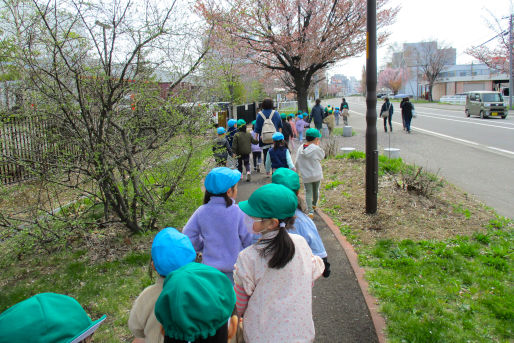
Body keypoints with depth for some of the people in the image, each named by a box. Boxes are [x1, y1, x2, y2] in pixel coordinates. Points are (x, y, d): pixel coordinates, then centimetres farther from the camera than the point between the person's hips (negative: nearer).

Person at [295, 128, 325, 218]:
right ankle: (314, 204, 43)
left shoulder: (300, 149, -3)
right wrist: (317, 145, 5)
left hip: (306, 176, 2)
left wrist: (298, 171, 16)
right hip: (316, 175, -1)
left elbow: (297, 162, 1)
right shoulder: (316, 148, -16)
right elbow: (322, 156, 2)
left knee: (308, 192, 4)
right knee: (315, 190, 21)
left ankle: (310, 210, -11)